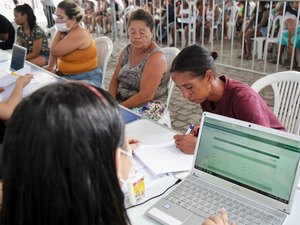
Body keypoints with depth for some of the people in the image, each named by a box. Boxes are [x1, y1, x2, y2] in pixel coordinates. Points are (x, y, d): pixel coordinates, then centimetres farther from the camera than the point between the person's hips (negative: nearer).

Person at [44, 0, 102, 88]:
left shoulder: (78, 34, -20)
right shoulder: (66, 32, 6)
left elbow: (54, 51, -19)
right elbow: (55, 51, 16)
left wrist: (59, 31, -12)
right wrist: (50, 67, 2)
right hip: (66, 75, 8)